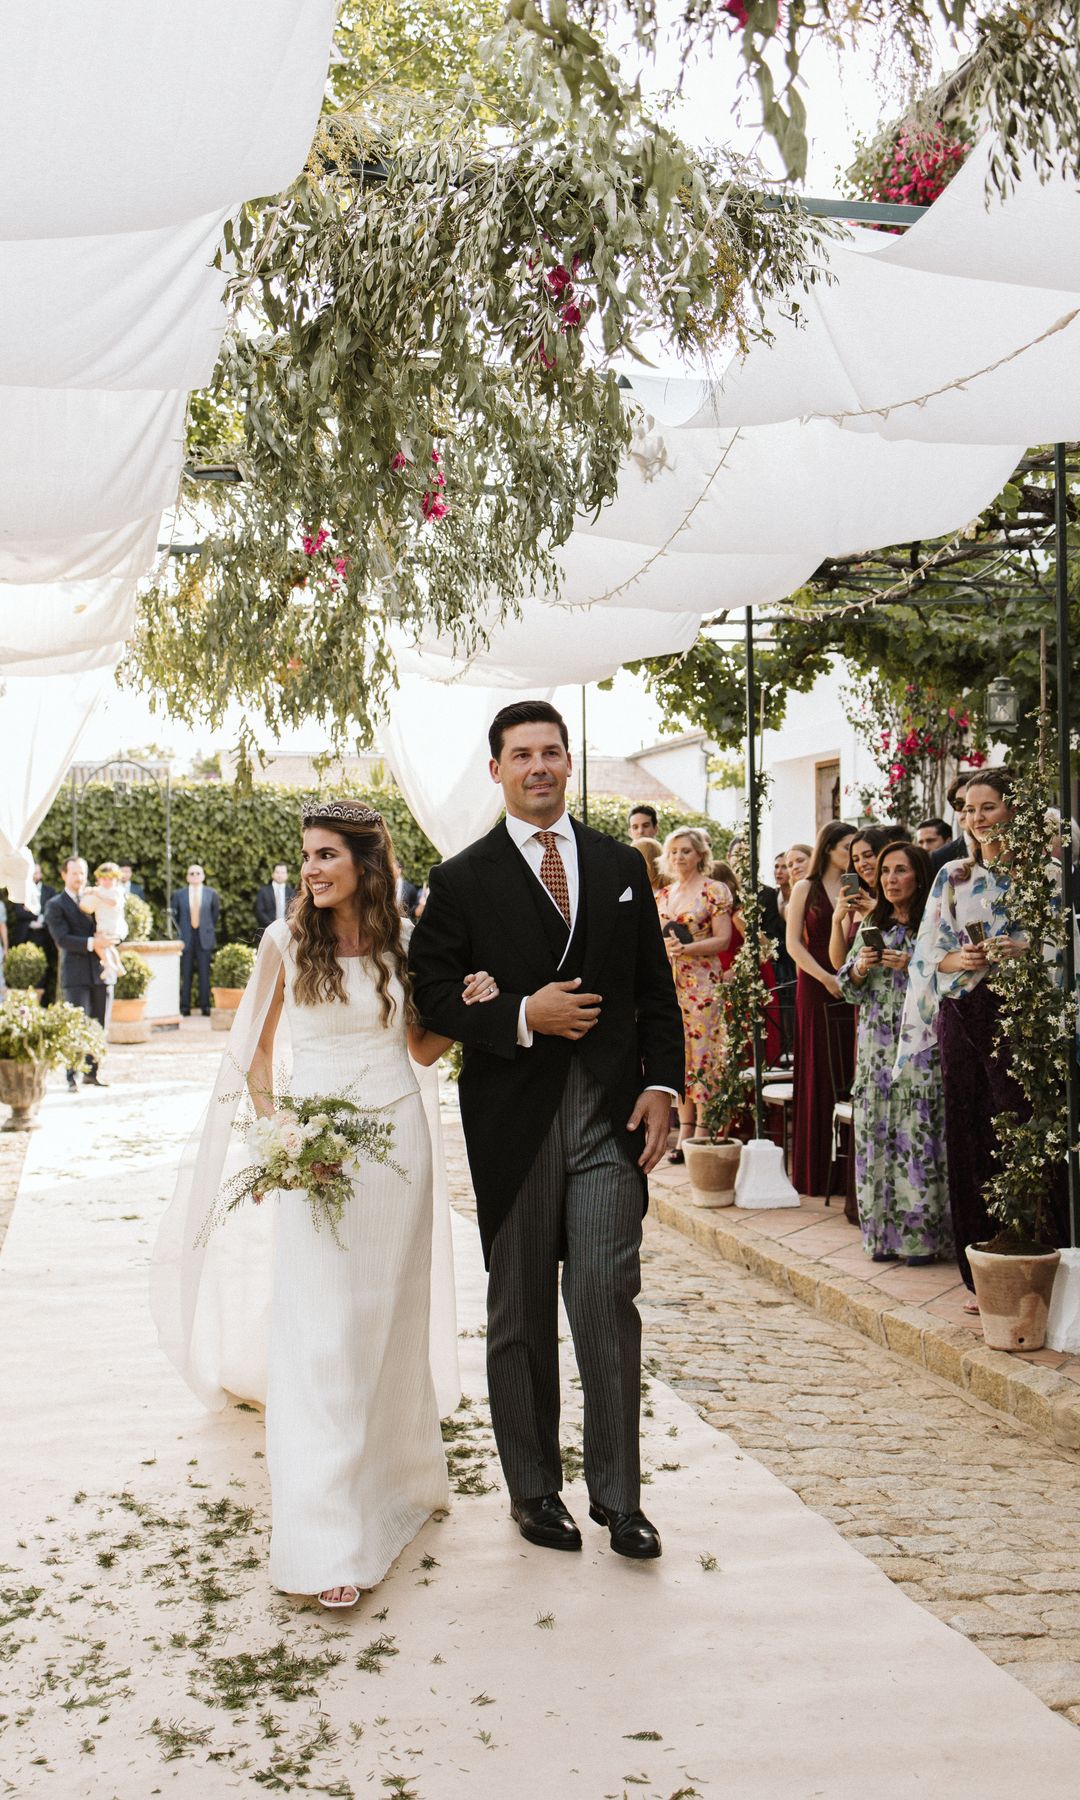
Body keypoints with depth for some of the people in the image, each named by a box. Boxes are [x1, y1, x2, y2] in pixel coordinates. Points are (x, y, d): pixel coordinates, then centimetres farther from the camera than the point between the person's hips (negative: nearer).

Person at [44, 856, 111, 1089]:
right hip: (75, 975, -5)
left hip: (100, 971, 5)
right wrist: (91, 943, -21)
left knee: (98, 1026, 7)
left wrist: (104, 939, -6)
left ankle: (91, 1073, 16)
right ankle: (72, 1077, -6)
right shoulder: (55, 905, 2)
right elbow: (62, 939, -10)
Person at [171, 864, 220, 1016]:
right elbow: (173, 913, 13)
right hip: (186, 938, 0)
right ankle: (185, 1006, 5)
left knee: (204, 972, -1)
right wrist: (180, 929, 9)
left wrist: (209, 929, 9)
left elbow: (216, 913, 13)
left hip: (204, 937, 0)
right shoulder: (179, 894, 3)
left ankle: (205, 1006, 4)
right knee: (186, 973, 1)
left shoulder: (211, 893, 3)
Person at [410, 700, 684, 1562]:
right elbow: (432, 992, -2)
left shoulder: (622, 866, 11)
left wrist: (662, 1085, 0)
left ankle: (617, 1494, 8)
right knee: (520, 1313, 9)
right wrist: (520, 1018, -15)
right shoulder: (463, 879, 3)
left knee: (608, 1296, -5)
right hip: (512, 1119, -1)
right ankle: (534, 1490, 24)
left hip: (611, 1113, 1)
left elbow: (656, 990, 11)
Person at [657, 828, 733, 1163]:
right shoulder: (663, 895, 15)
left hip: (702, 981, -5)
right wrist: (662, 944, -2)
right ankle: (685, 1131, 9)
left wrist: (686, 948, -19)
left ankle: (703, 1131, -3)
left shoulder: (714, 891, -2)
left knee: (702, 1052, -7)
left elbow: (723, 939, -8)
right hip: (669, 982, 6)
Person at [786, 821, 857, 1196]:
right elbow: (794, 943, -1)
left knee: (853, 1074, 0)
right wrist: (826, 978, -11)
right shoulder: (806, 888, 5)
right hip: (816, 990, -3)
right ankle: (815, 1171, 5)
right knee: (819, 1077, -1)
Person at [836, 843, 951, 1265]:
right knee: (877, 1137, 3)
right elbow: (849, 989, 16)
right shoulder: (871, 925, 15)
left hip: (921, 1048, -5)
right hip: (877, 1048, 5)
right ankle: (884, 1232, 11)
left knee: (919, 1135, -6)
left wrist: (915, 967, -17)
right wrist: (860, 968, -4)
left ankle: (923, 1235, 1)